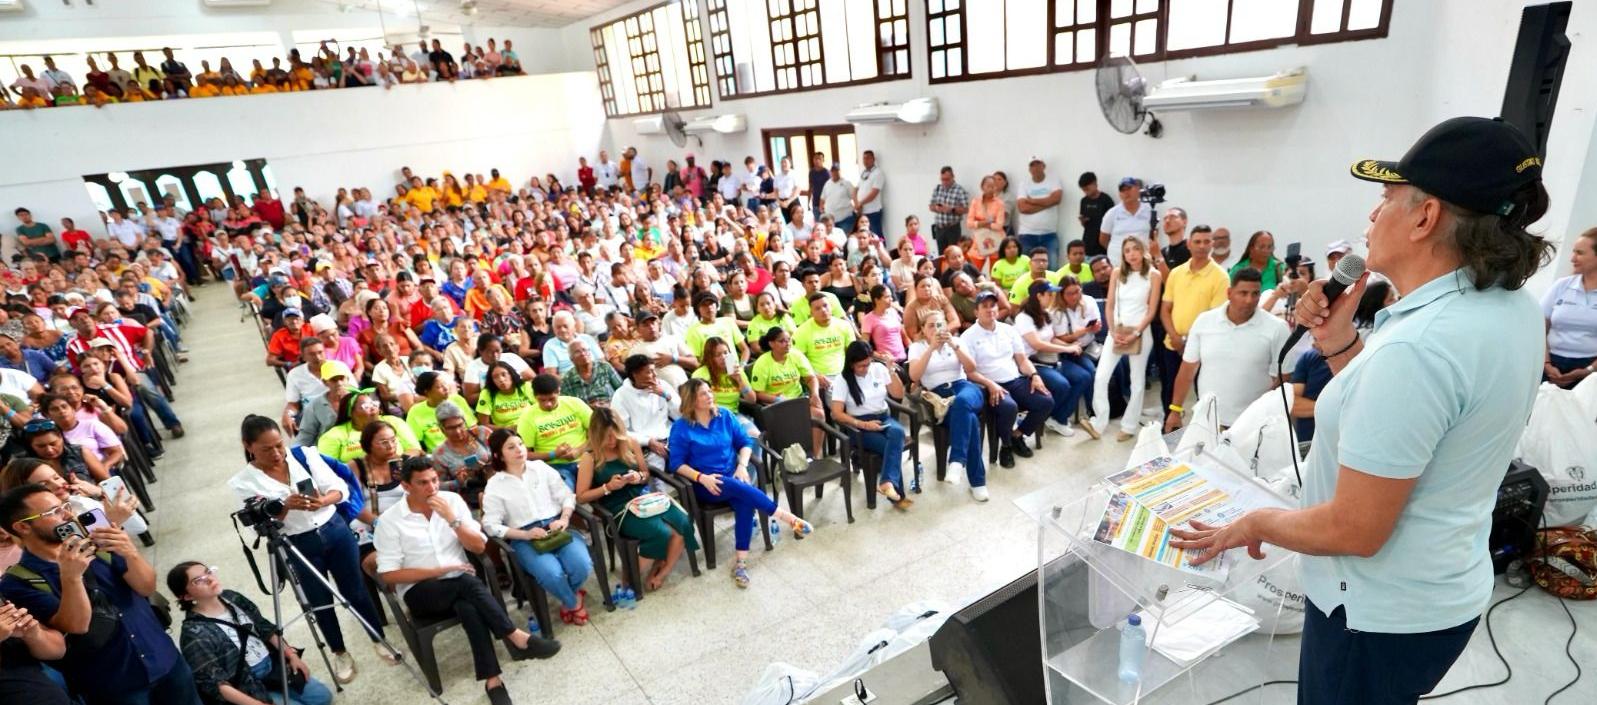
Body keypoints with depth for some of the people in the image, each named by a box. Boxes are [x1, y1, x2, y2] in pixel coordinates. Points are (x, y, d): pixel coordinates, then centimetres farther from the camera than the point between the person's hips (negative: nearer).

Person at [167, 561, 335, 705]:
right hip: (247, 689, -6)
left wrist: (291, 655, 2)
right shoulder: (194, 633, -22)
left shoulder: (231, 597, -2)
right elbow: (215, 684, -24)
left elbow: (265, 628, 8)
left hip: (274, 667, 6)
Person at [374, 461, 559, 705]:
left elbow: (479, 546, -2)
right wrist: (441, 570, -15)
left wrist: (451, 518, -16)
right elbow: (388, 575, -8)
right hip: (420, 592, -2)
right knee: (468, 584, -33)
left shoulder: (452, 500, 0)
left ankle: (492, 680, -36)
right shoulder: (389, 520, -6)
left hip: (460, 586, 3)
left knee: (468, 607, -33)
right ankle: (516, 638, -35)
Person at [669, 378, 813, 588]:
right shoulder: (681, 427, -4)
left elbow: (745, 442, 9)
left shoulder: (724, 415, 7)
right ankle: (788, 519, -26)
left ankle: (741, 562, -28)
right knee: (742, 489, -33)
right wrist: (702, 478, -21)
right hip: (705, 484, -3)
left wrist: (742, 466, -10)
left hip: (733, 475, 3)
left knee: (745, 502, -30)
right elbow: (676, 464, -7)